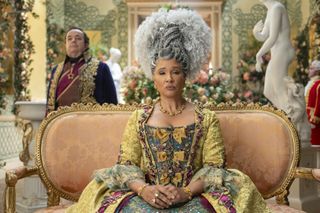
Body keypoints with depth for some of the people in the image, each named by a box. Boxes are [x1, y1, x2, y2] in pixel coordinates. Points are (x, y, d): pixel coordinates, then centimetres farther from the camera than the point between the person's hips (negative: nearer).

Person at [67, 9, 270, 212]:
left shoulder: (207, 118, 8)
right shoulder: (139, 118, 12)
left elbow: (214, 167, 0)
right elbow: (126, 165, 5)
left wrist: (187, 192, -16)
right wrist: (143, 189, -15)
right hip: (146, 196, 1)